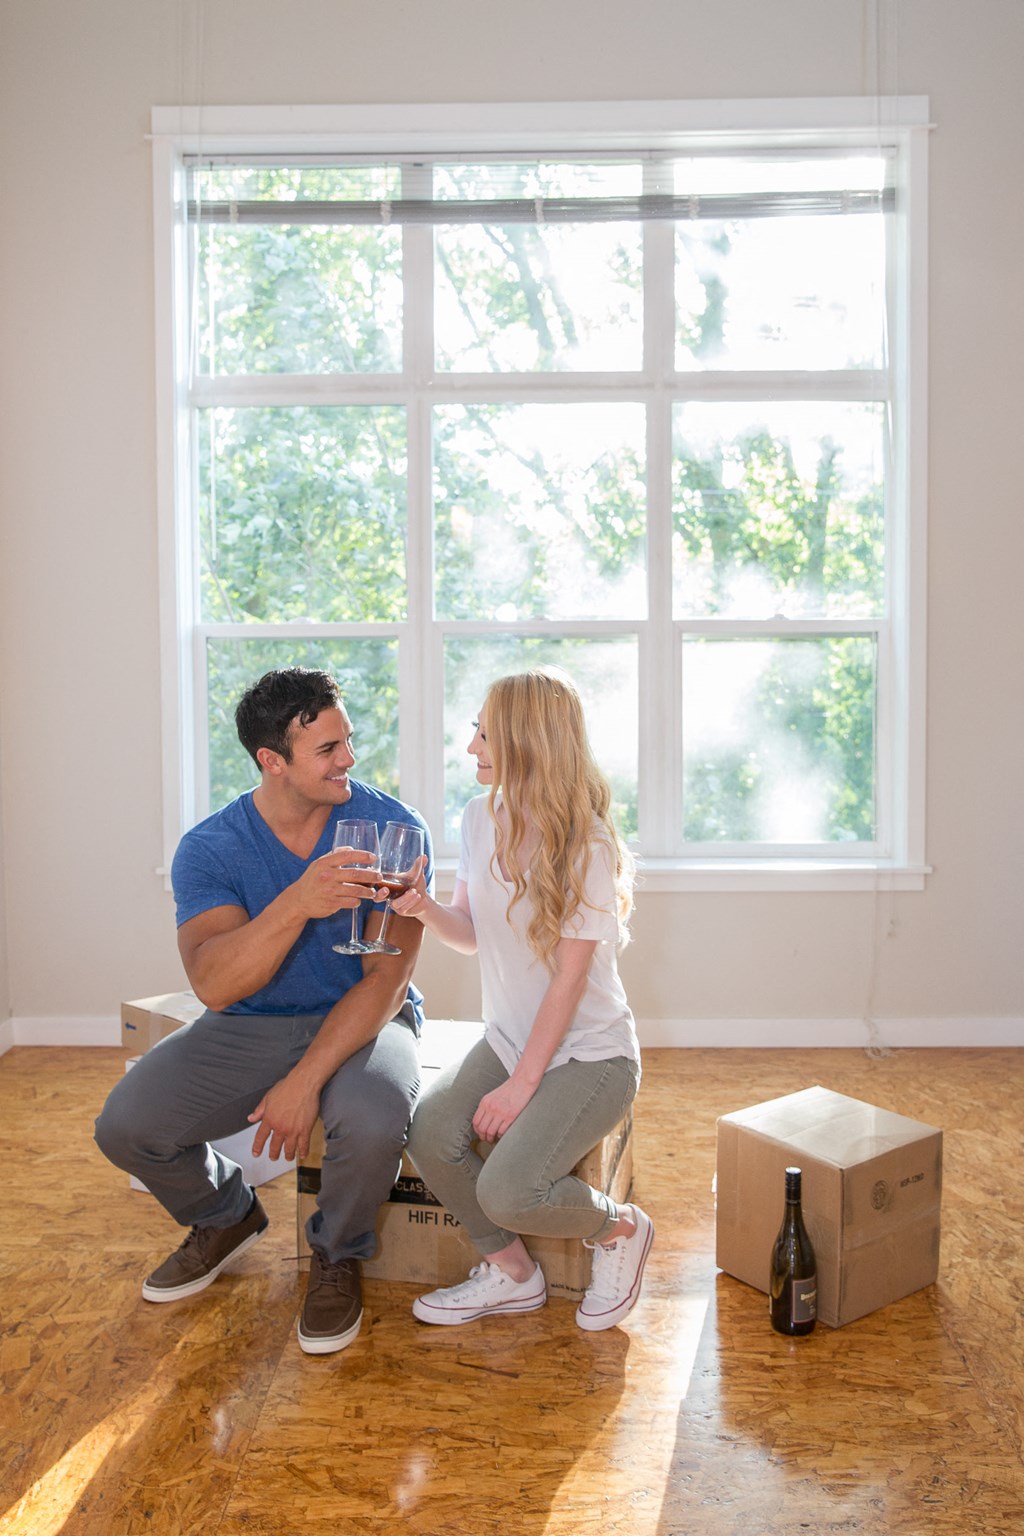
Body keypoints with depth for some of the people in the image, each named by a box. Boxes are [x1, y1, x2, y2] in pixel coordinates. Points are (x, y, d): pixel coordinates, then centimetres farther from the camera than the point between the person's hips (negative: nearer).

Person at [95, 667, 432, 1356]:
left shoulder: (393, 827, -13)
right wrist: (298, 905, -41)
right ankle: (226, 1216, 17)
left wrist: (307, 1079, -26)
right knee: (126, 1125, -17)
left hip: (363, 1021, -2)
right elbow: (215, 984, -24)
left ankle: (338, 1254, 2)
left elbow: (387, 976, -17)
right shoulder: (210, 848, -10)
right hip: (249, 1027, 2)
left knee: (372, 1123, -34)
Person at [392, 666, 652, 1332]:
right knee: (431, 1134, -20)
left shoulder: (585, 846, -19)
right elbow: (473, 934, 9)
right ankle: (511, 1273, 7)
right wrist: (427, 909, -13)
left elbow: (569, 977, -18)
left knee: (507, 1192, -24)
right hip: (508, 1037, 6)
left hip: (591, 1052, -6)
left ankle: (621, 1228, 10)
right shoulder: (481, 817, 1)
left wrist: (522, 1083, -19)